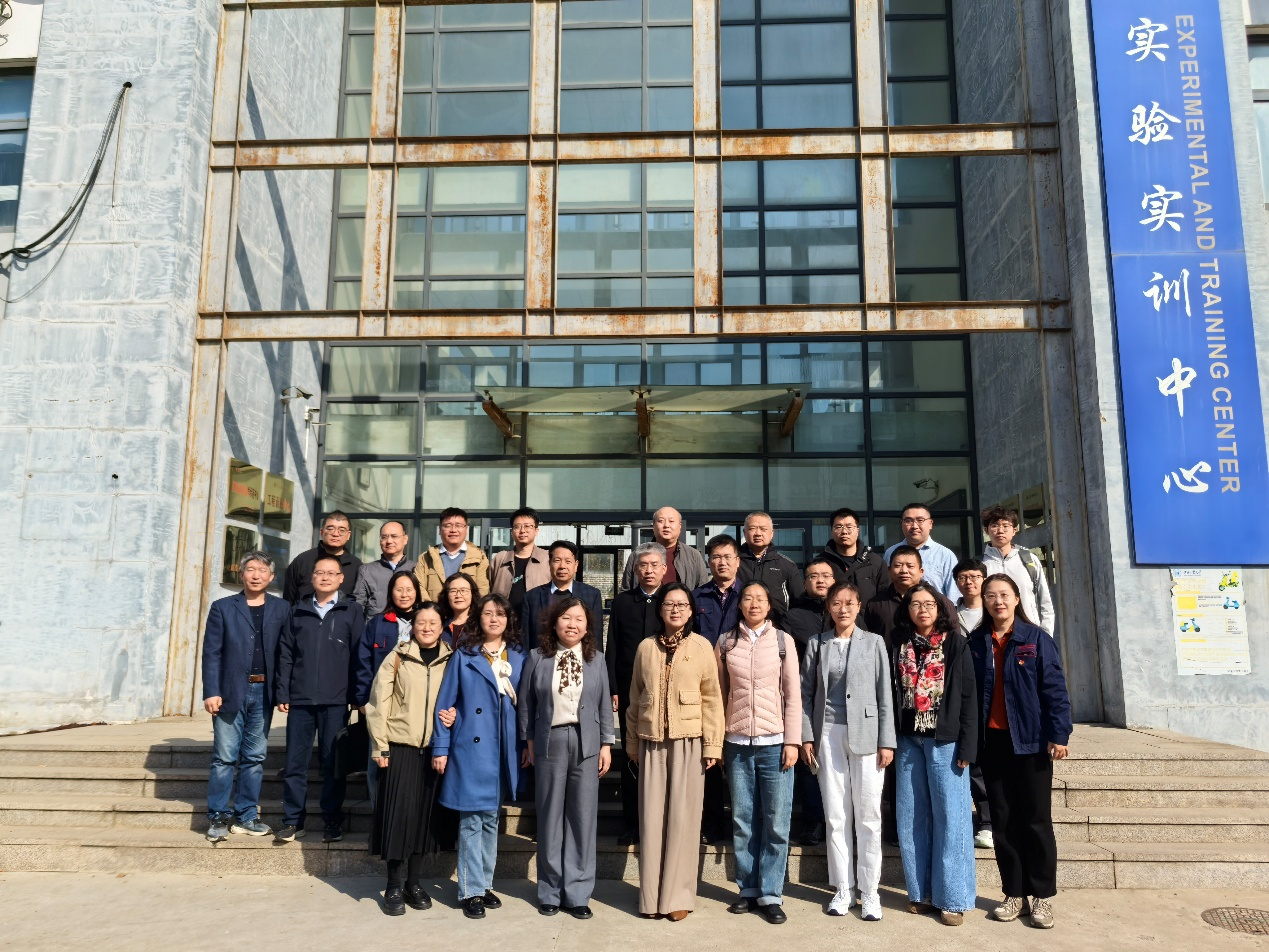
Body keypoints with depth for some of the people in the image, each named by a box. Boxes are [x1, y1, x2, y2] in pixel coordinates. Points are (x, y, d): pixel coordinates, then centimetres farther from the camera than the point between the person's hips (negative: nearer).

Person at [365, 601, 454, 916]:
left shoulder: (451, 660, 6)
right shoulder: (397, 657, -2)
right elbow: (378, 702, -3)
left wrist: (455, 715, -7)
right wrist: (379, 746, -6)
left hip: (435, 749, 2)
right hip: (401, 747, -2)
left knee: (424, 813, 7)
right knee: (399, 812, -3)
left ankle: (414, 881, 19)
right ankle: (395, 887, 9)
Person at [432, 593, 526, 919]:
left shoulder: (518, 657, 7)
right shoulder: (463, 655, -2)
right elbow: (445, 702, -2)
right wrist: (440, 748, -5)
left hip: (504, 750, 3)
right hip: (471, 747, -3)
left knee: (491, 818, 13)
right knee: (472, 819, -1)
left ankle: (485, 884, 25)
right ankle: (470, 891, 10)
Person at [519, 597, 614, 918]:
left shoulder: (596, 659, 5)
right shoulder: (538, 657, 1)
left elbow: (605, 705, 7)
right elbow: (526, 702, 6)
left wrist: (607, 744, 3)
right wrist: (529, 742, 4)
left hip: (586, 744, 1)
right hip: (550, 743, -1)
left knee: (583, 817, 2)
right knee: (550, 817, 5)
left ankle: (577, 893, 12)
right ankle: (551, 892, 18)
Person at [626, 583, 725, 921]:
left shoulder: (702, 647, 0)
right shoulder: (646, 647, 6)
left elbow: (712, 699, 0)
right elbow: (635, 698, 11)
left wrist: (713, 745, -4)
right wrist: (632, 742, 11)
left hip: (688, 742, -2)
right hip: (651, 742, 2)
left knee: (683, 816, 1)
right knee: (651, 817, 4)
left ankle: (678, 896, 13)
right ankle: (651, 896, 15)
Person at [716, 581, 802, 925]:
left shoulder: (783, 641, 2)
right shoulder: (725, 643, 6)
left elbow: (793, 694, 1)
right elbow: (719, 695, 8)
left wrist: (792, 741, -4)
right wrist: (716, 741, 4)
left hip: (774, 742, -1)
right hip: (737, 744, 1)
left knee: (776, 822, 1)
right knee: (743, 822, 7)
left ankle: (771, 895, 11)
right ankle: (748, 889, 19)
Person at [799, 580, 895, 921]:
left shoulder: (874, 642, 4)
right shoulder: (817, 644, 7)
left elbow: (885, 695, 1)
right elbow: (806, 694, 7)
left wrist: (887, 741, -4)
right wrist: (806, 736, 0)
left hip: (865, 734, -1)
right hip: (828, 734, 1)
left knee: (868, 816, 1)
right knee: (836, 815, 6)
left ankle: (869, 890, 12)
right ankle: (844, 888, 17)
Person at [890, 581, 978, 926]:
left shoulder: (956, 646, 1)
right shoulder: (898, 648, 9)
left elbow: (968, 697, -2)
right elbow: (890, 694, 7)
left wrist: (967, 746, -9)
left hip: (945, 741, -3)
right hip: (908, 741, 3)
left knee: (949, 817, -1)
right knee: (912, 817, 7)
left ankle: (952, 897, 7)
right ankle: (920, 891, 17)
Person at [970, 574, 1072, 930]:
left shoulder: (1037, 639, -4)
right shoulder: (975, 642, 4)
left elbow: (1054, 688, -6)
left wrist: (1058, 734, -13)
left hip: (1031, 741, -3)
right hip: (992, 742, 3)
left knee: (1036, 820, 4)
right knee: (1004, 821, 9)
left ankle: (1040, 896, 16)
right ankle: (1014, 893, 19)